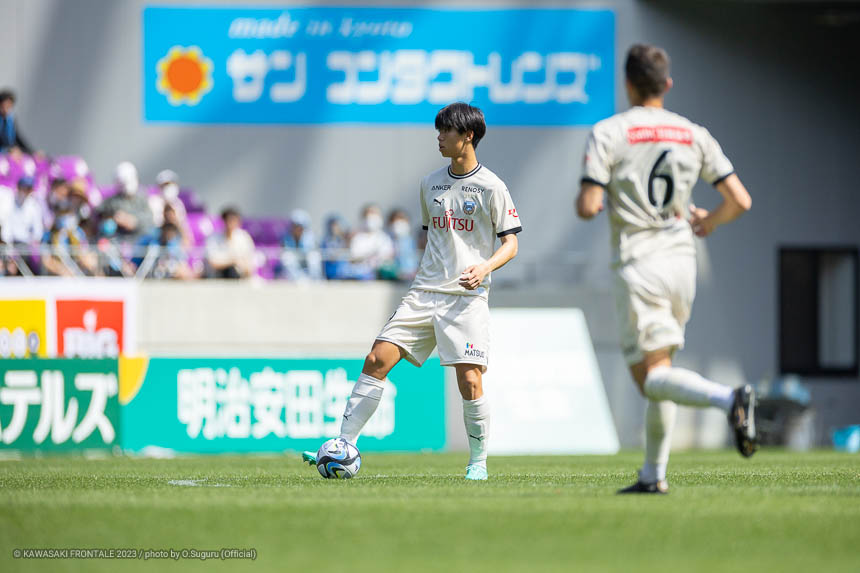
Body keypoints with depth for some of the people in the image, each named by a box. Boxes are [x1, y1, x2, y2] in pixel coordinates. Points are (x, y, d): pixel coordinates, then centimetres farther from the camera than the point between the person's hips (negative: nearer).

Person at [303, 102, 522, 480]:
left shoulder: (490, 187, -3)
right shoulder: (430, 184, 15)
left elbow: (510, 243, -3)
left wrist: (484, 267, -21)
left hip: (467, 297, -5)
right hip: (424, 293, 5)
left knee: (469, 381, -13)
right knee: (377, 360, -7)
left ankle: (478, 462, 6)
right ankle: (345, 446, -6)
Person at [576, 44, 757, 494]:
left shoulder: (607, 133, -6)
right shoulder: (694, 135, 6)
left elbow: (587, 207, -13)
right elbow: (740, 201, 3)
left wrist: (588, 194, 12)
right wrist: (709, 222, 24)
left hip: (639, 266, -5)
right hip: (681, 259, 5)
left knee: (652, 376, -9)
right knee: (658, 370, 17)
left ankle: (728, 398, -36)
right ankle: (654, 474, 17)